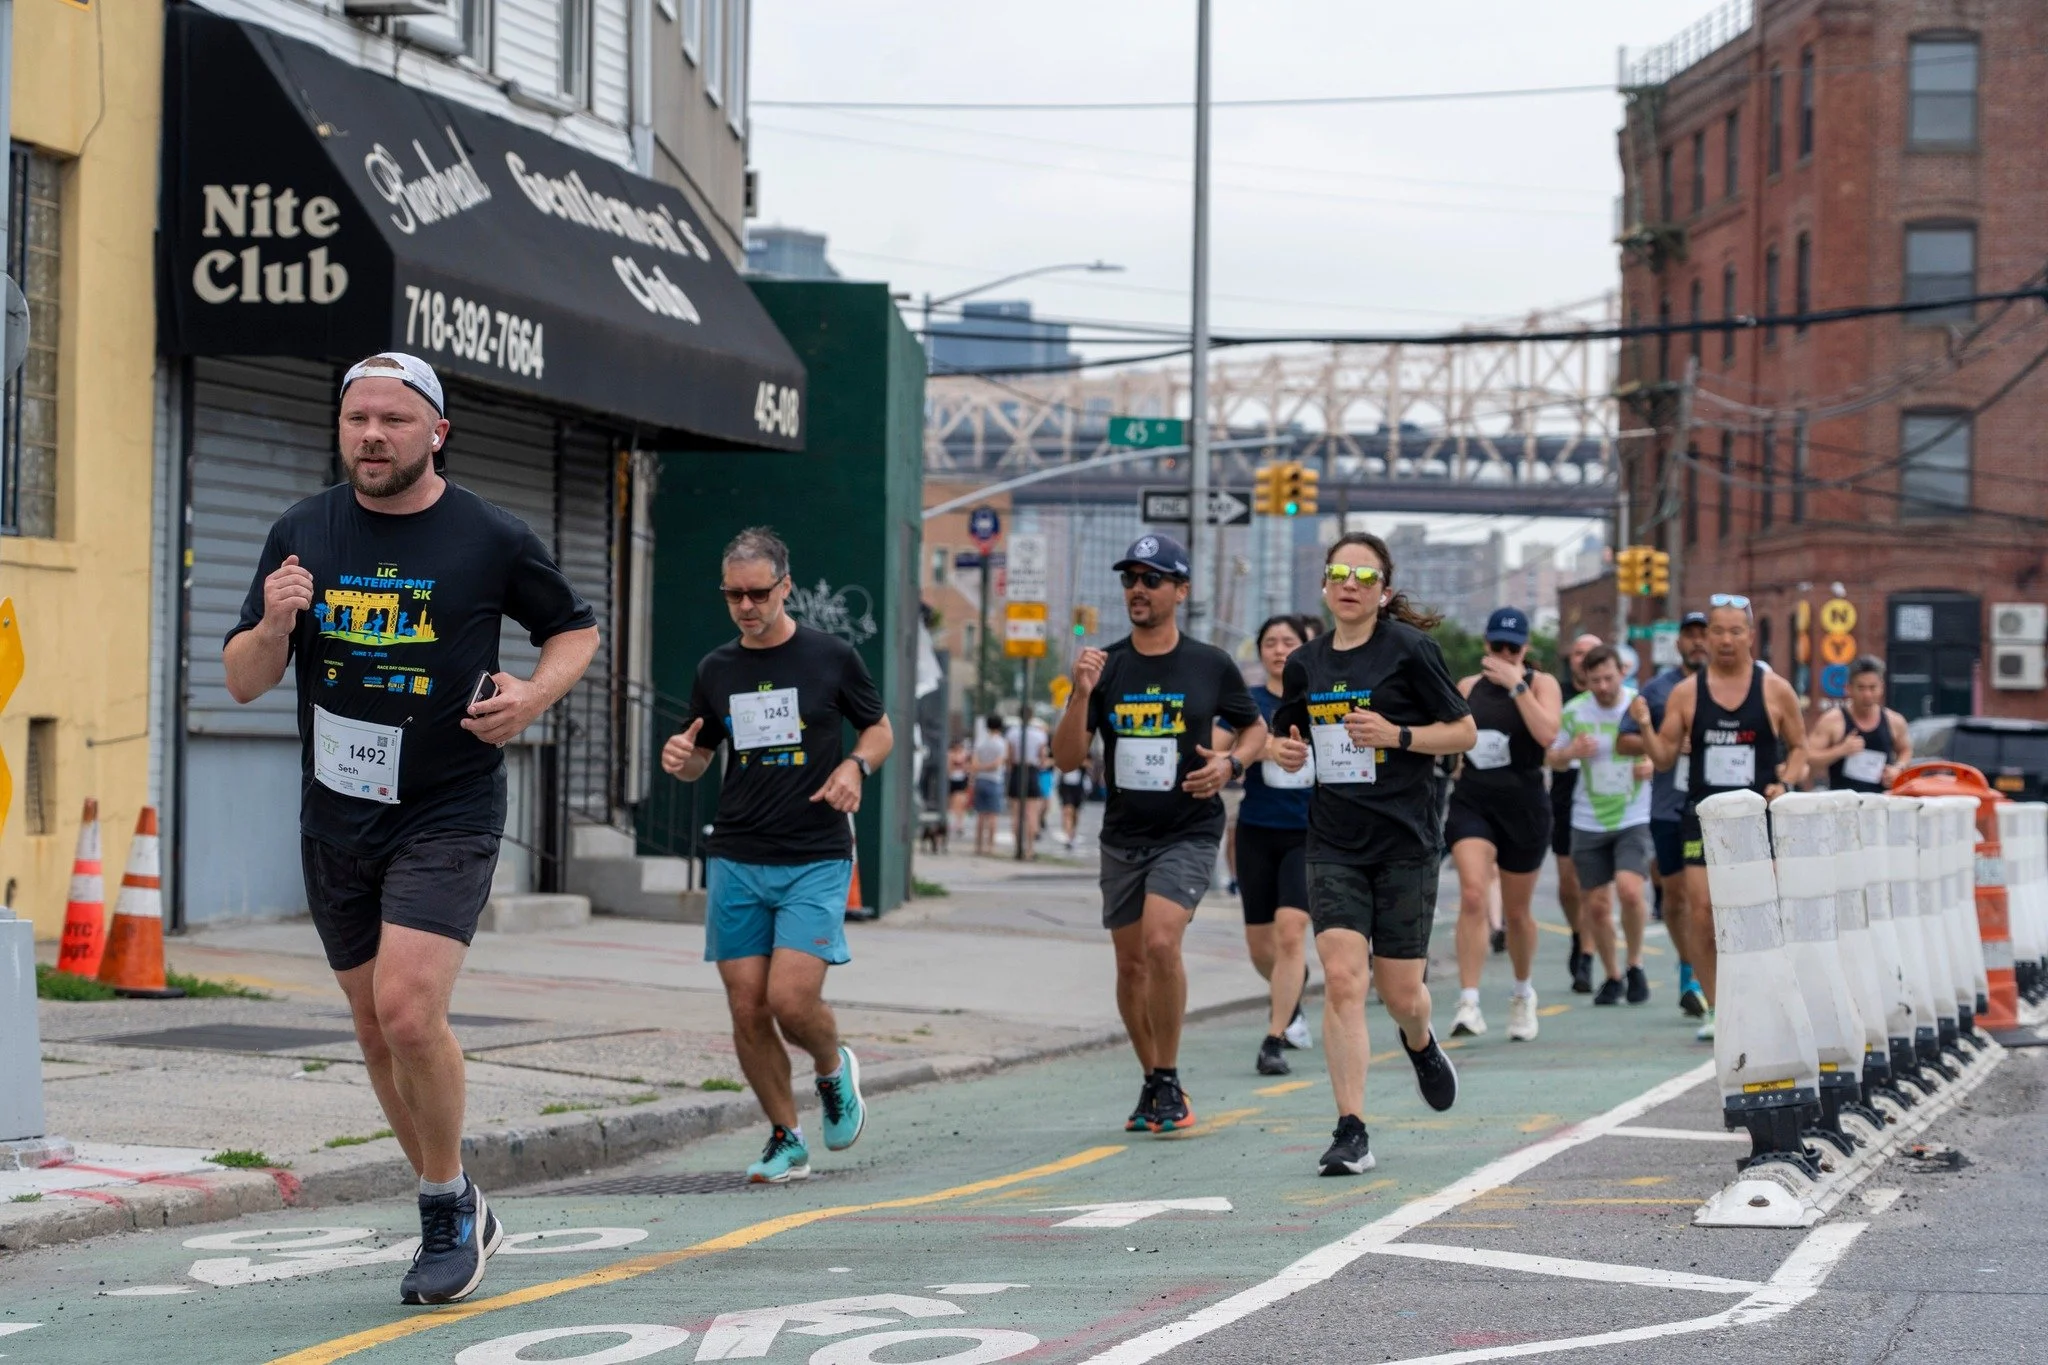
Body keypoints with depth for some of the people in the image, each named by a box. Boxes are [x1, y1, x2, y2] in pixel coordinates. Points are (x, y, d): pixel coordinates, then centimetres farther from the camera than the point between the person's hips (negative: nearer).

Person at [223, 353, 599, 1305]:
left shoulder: (491, 540, -5)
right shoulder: (301, 534, 4)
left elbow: (576, 629, 11)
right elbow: (243, 682, 5)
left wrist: (532, 698, -9)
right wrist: (274, 627, -17)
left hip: (448, 816, -4)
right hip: (334, 821, 5)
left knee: (408, 1009, -19)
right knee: (377, 1028, 11)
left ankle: (448, 1210, 1)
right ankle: (457, 1212, 28)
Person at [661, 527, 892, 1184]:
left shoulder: (830, 657, -1)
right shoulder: (715, 669, 9)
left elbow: (880, 729, 11)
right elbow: (700, 759, 19)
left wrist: (855, 765, -10)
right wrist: (680, 757, -4)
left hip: (815, 859, -3)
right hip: (735, 860, 4)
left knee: (792, 1001, -16)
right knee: (748, 1012, -1)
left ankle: (834, 1068, 18)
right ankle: (786, 1140, 16)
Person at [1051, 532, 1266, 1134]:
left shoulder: (1211, 666, -2)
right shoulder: (1105, 667, 1)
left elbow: (1255, 727, 13)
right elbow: (1067, 759, -3)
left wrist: (1231, 763, -8)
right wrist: (1081, 695, -18)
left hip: (1189, 831, -3)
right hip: (1123, 836, 3)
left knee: (1160, 943, -22)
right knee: (1131, 964, 8)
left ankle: (1169, 1082, -6)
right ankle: (1152, 1083, 27)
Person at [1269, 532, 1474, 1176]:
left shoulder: (1409, 649, -4)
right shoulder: (1306, 663, 9)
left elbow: (1464, 731, -1)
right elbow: (1289, 737, 24)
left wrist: (1396, 735, -16)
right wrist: (1287, 752, 1)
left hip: (1406, 841, -3)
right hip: (1334, 847, 3)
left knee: (1400, 993, 4)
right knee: (1341, 980, -13)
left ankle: (1421, 1045, 42)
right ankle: (1351, 1131, -10)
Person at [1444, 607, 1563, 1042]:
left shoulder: (1541, 684, 0)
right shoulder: (1467, 687, 9)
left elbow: (1547, 733, -19)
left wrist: (1516, 685, -20)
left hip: (1524, 805, -1)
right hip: (1472, 802, 1)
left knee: (1516, 911, 11)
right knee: (1473, 894, -20)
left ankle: (1523, 993, 37)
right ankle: (1469, 1003, -23)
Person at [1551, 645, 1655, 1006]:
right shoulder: (1573, 711, -1)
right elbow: (1552, 758, 10)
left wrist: (1652, 765, -17)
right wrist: (1572, 751, -12)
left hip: (1634, 818, -2)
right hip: (1588, 823, 2)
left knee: (1629, 889, -21)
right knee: (1596, 905, 4)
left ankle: (1635, 963, 3)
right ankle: (1612, 976, 24)